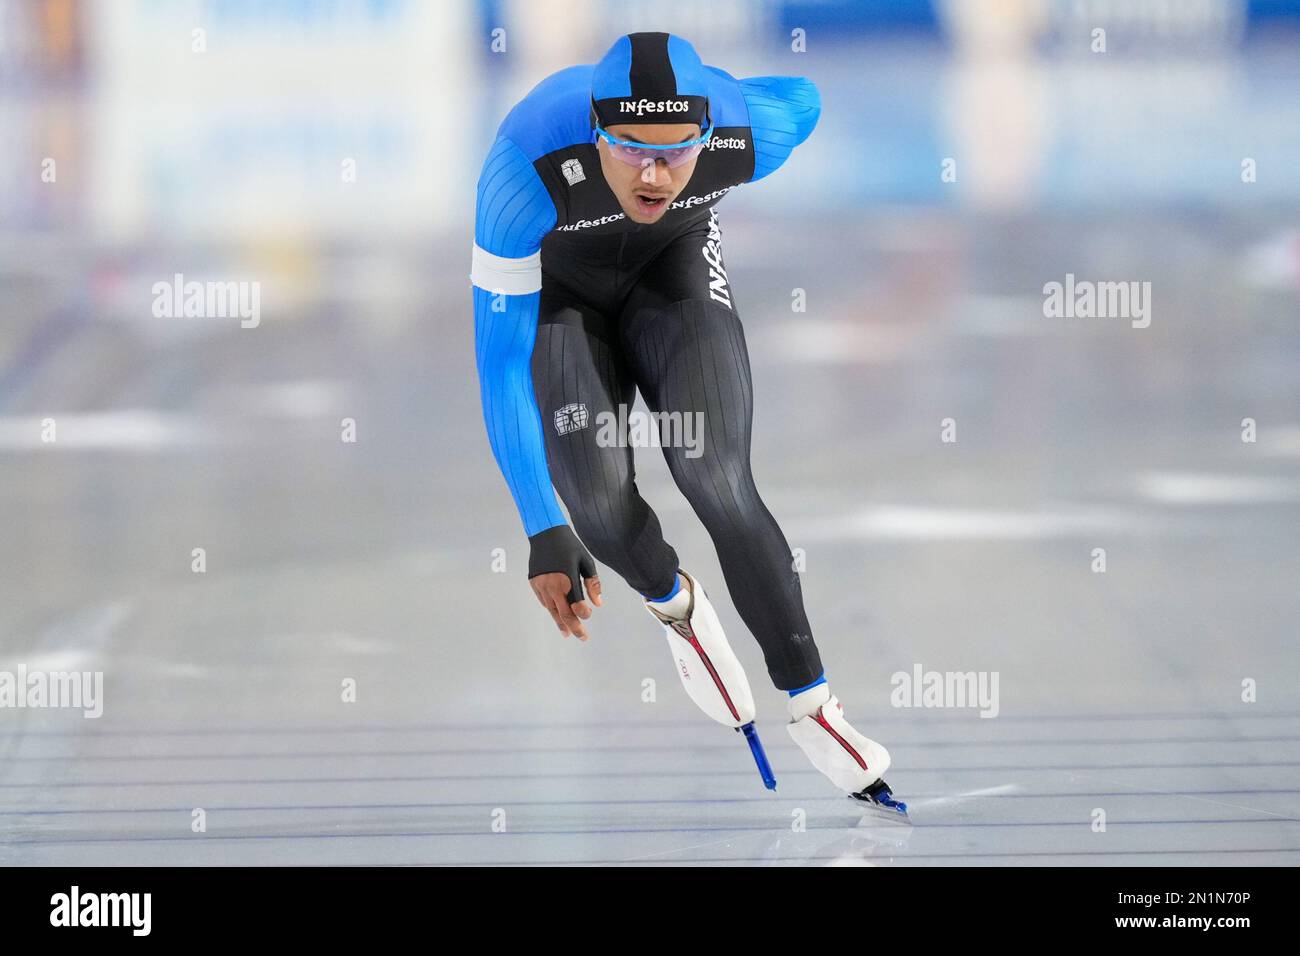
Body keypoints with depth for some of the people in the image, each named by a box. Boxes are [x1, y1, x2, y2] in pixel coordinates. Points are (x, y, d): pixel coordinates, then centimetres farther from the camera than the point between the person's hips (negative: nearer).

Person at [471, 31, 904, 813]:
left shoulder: (752, 130, -33)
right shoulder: (528, 168, -41)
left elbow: (804, 99, -6)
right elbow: (501, 358, -36)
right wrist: (545, 535, -40)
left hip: (675, 263, 1)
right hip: (553, 284, -1)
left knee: (719, 483, -17)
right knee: (602, 500, -17)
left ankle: (810, 705, -2)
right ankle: (673, 604, 20)